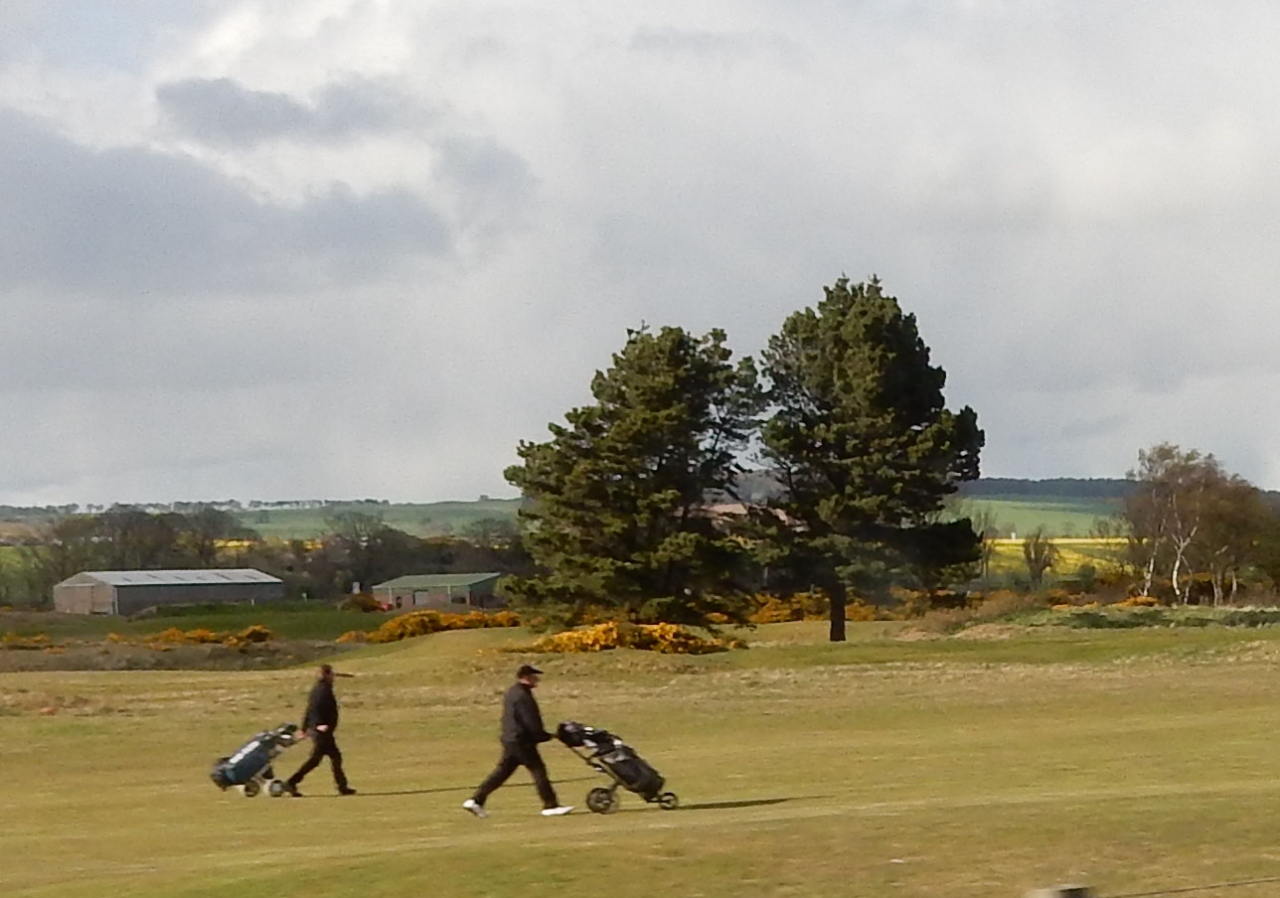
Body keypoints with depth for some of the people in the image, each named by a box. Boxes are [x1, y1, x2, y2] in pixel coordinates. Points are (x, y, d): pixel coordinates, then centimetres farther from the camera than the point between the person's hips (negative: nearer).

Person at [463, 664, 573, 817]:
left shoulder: (511, 693, 16)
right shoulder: (522, 696, -16)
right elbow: (531, 722, -20)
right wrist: (545, 736, -9)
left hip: (509, 740, 10)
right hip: (522, 741, -10)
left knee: (502, 771, 10)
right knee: (538, 769, -4)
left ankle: (476, 800, 8)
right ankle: (550, 805, -3)